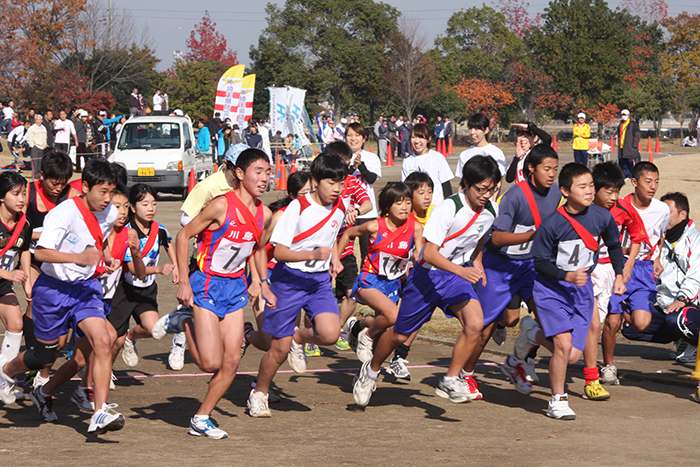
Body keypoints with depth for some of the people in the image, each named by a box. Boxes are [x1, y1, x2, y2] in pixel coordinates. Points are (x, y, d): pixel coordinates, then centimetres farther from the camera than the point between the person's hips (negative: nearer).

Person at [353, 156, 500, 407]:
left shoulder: (491, 211, -6)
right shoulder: (447, 209, -26)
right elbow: (429, 252, -29)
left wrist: (477, 264, 16)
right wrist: (461, 270, -40)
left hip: (458, 276, 4)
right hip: (428, 275, -4)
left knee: (475, 323, -23)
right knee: (400, 335, 9)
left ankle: (450, 381, -8)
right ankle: (371, 371, 39)